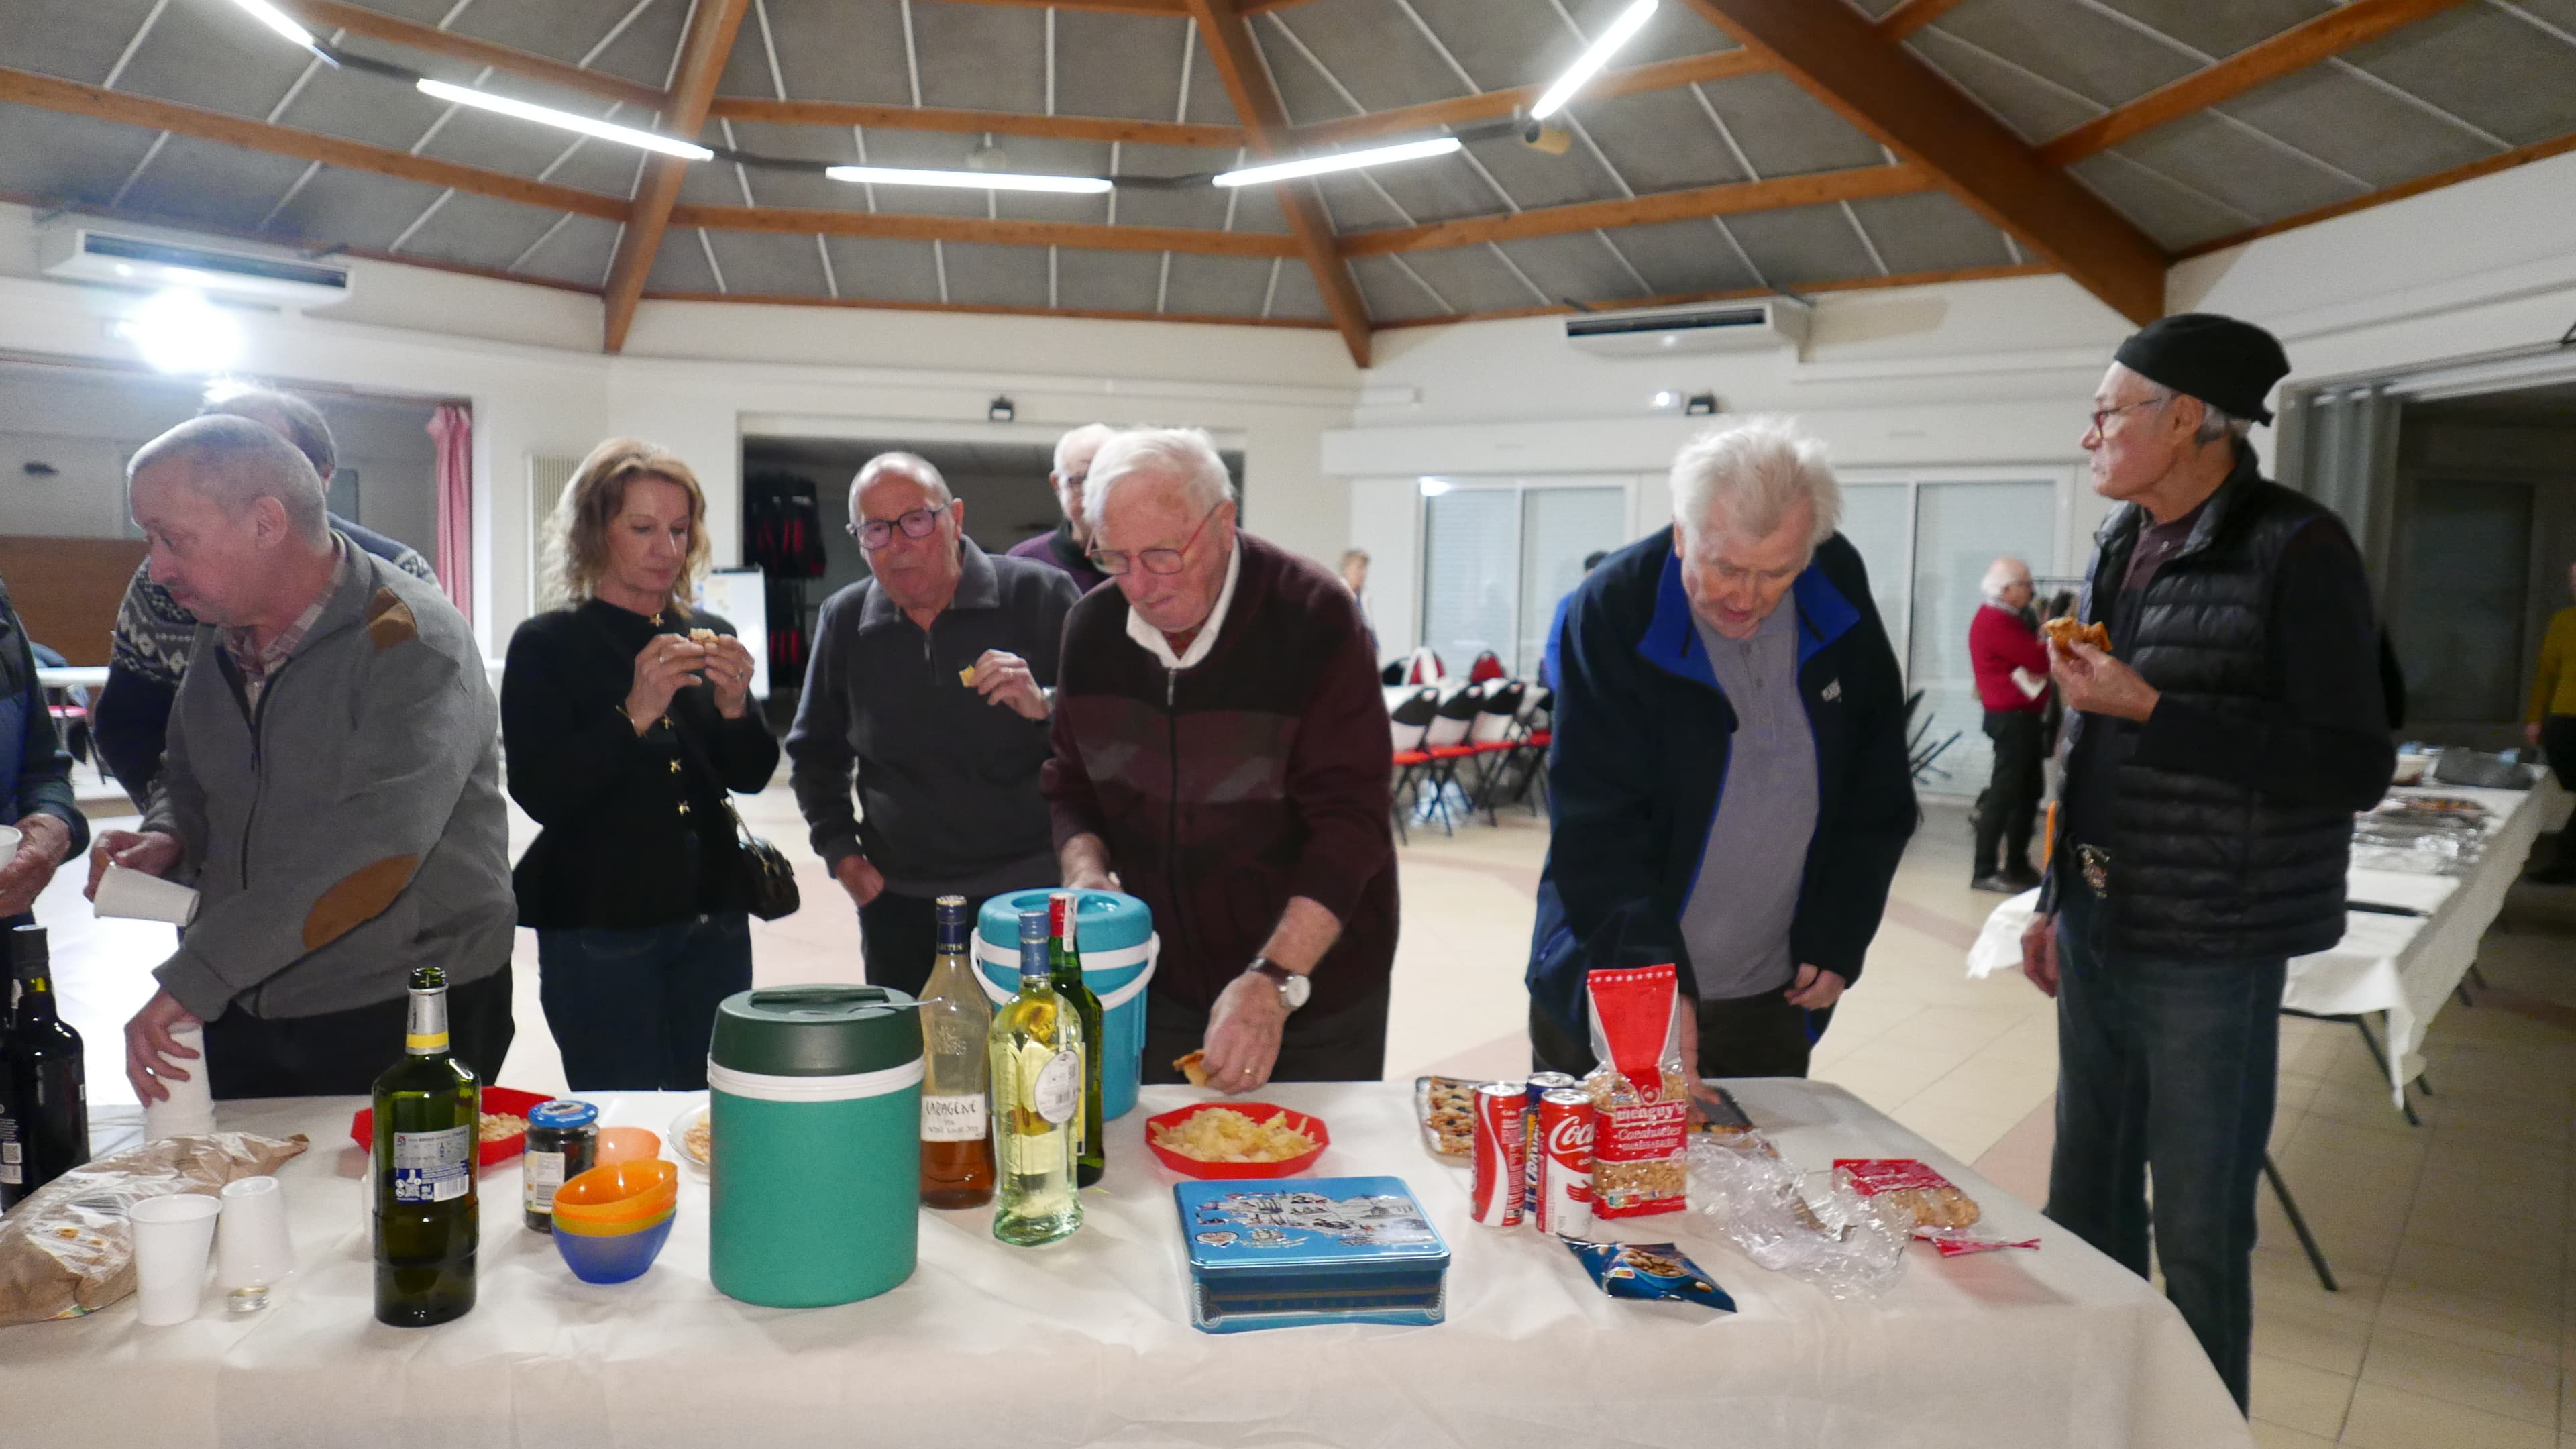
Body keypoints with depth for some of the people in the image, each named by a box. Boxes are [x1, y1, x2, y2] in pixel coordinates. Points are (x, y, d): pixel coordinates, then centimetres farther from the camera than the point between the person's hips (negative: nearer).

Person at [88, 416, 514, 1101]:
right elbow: (189, 775, 22)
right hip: (239, 1012, 7)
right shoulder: (221, 634, 6)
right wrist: (166, 837, -1)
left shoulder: (413, 645, -19)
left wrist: (194, 977, -28)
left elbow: (372, 852, -29)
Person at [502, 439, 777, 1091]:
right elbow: (539, 794, -13)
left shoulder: (706, 634, 8)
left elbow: (751, 776, 5)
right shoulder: (546, 644, -4)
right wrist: (634, 713, -23)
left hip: (711, 918, 4)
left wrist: (734, 706, -14)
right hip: (599, 926, -4)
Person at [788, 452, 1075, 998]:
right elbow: (815, 750, 19)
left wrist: (1043, 706, -24)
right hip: (898, 902, 3)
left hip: (1032, 892, -3)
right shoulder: (845, 619, 4)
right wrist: (839, 849, 8)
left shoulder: (1038, 594, -7)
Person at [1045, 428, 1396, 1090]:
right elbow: (1073, 787, 8)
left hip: (1314, 984, -4)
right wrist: (1088, 875, -13)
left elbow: (1350, 822, -23)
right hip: (1162, 989, 4)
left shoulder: (1314, 618, -19)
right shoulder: (1093, 627, -3)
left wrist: (1275, 982, -32)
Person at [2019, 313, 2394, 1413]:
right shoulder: (2121, 549, 9)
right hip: (2098, 939, 7)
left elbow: (2355, 768, -16)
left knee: (2198, 1238, 4)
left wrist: (2151, 709, -21)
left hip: (2207, 954, -7)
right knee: (2085, 1206, 17)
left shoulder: (2295, 551, -12)